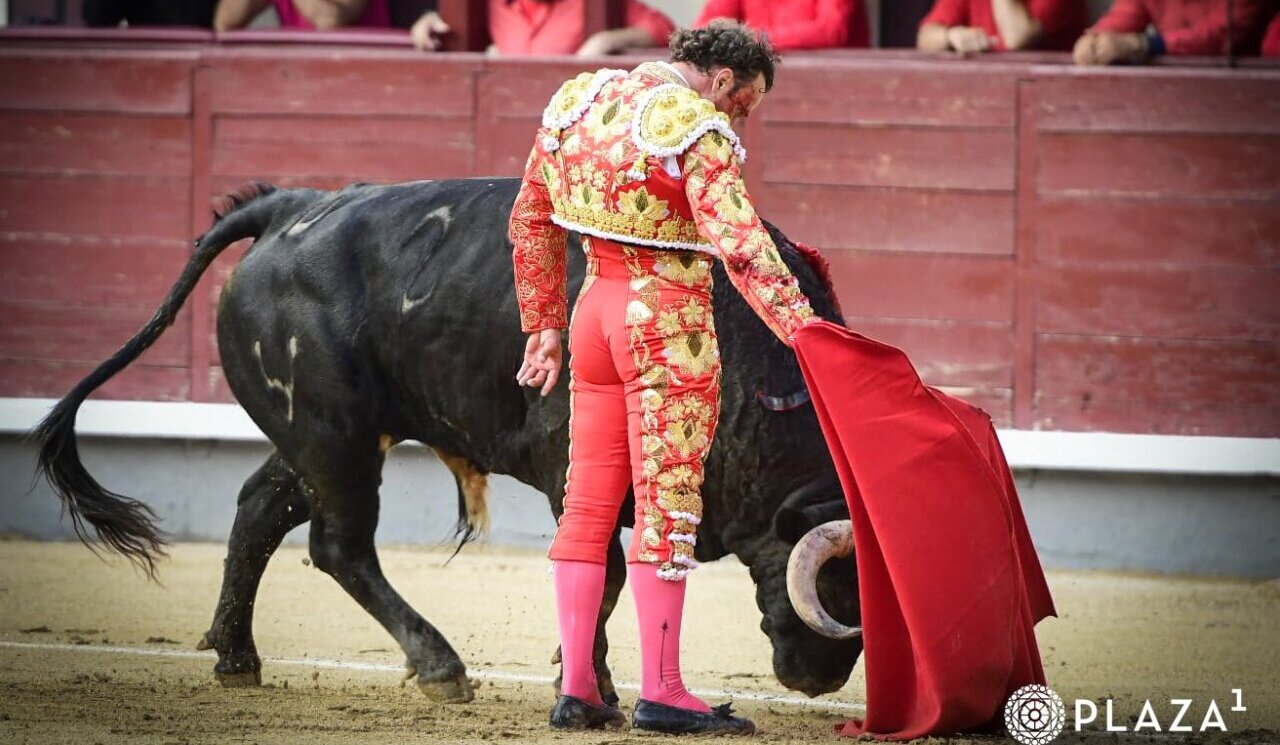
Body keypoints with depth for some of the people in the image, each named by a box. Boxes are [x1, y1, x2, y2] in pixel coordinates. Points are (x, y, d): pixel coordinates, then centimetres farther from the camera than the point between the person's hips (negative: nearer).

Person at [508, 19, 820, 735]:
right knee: (668, 507, -3)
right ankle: (661, 692, -2)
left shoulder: (579, 102, 10)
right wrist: (803, 330, -29)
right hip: (671, 323, -7)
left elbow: (530, 223, 17)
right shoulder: (699, 133, -13)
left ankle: (577, 689, 11)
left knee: (590, 503, 10)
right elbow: (740, 244, -25)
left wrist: (543, 326, 22)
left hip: (596, 312, 7)